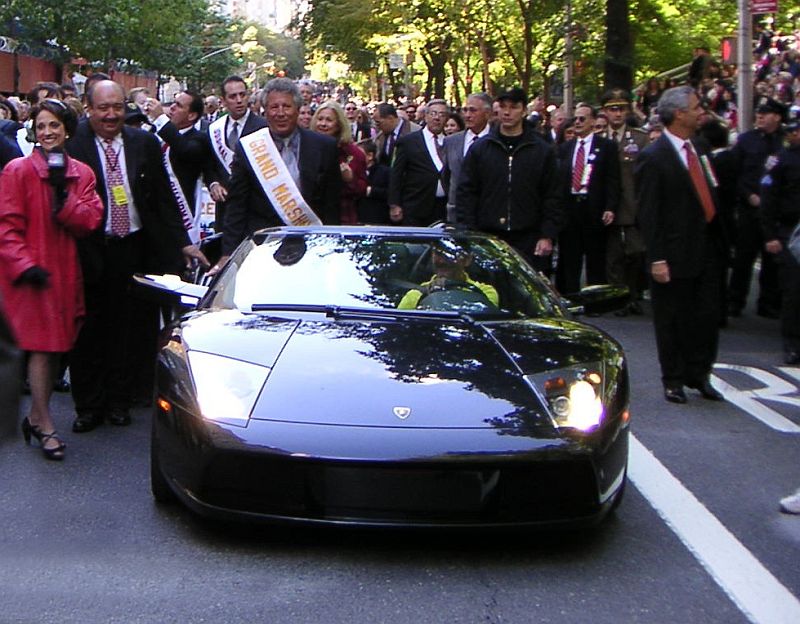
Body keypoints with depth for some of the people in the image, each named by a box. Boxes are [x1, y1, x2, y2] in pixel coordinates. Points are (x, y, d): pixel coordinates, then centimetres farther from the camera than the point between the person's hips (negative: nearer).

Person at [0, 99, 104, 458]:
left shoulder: (81, 173, 8)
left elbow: (90, 222, -1)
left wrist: (63, 195, -14)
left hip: (66, 270, 5)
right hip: (31, 272, -5)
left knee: (56, 345, 8)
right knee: (42, 345, -7)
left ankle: (36, 417, 23)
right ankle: (44, 426, 2)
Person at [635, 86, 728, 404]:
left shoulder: (698, 150, 10)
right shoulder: (653, 157, -12)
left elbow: (708, 198, 14)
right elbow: (648, 214, -13)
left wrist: (719, 240, 7)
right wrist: (657, 259, -17)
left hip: (707, 249, 6)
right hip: (676, 254, -6)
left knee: (707, 316, 11)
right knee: (672, 319, 7)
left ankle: (699, 374, 26)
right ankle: (673, 380, 20)